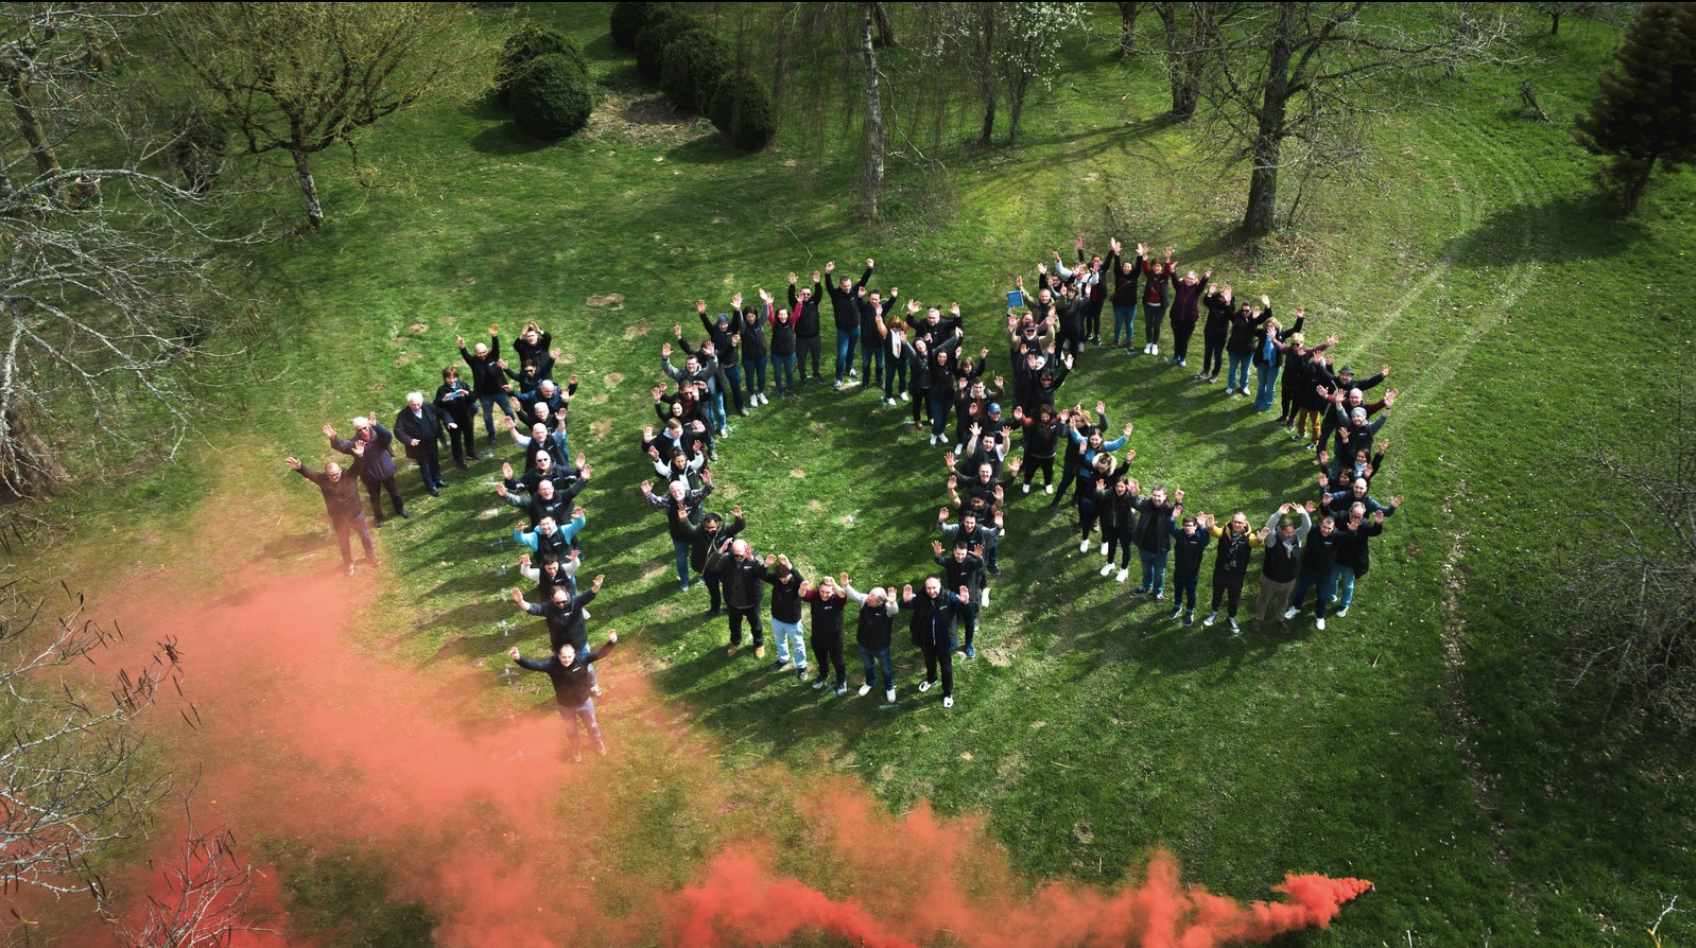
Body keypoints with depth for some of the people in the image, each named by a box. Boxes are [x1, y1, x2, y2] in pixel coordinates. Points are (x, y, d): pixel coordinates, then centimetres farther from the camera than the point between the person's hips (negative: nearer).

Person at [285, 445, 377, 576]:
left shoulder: (350, 475, -24)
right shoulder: (322, 479, -20)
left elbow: (359, 466, -38)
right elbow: (308, 473, -29)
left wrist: (360, 456, -61)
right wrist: (298, 468, -51)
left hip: (356, 515, -1)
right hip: (338, 519, 1)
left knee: (365, 536, 23)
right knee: (343, 542, 23)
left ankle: (371, 556, 51)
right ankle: (349, 563, 49)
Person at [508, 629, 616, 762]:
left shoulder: (582, 659, -29)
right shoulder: (552, 664, -30)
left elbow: (600, 654, -38)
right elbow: (533, 665, -38)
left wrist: (611, 642, -57)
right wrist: (518, 659, -57)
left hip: (584, 702, 0)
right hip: (565, 706, 0)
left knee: (591, 725, 27)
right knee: (572, 729, 28)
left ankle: (598, 741, 59)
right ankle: (576, 746, 60)